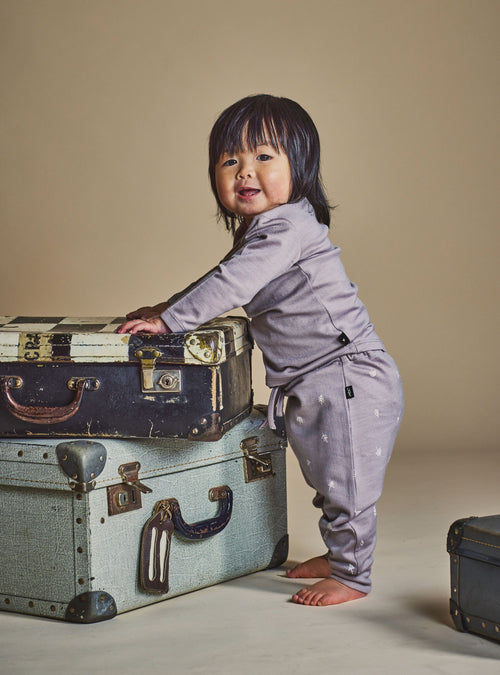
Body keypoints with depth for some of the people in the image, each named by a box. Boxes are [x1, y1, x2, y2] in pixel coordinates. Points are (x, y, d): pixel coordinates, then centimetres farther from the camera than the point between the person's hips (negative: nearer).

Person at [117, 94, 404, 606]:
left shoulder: (287, 225, -18)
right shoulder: (259, 232, 15)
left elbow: (232, 284, -25)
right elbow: (225, 280, 30)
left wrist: (169, 320, -20)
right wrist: (165, 307, 24)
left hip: (350, 377, -10)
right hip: (315, 385, 10)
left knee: (346, 485, -1)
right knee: (330, 482, 21)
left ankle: (353, 577, 11)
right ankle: (340, 555, 36)